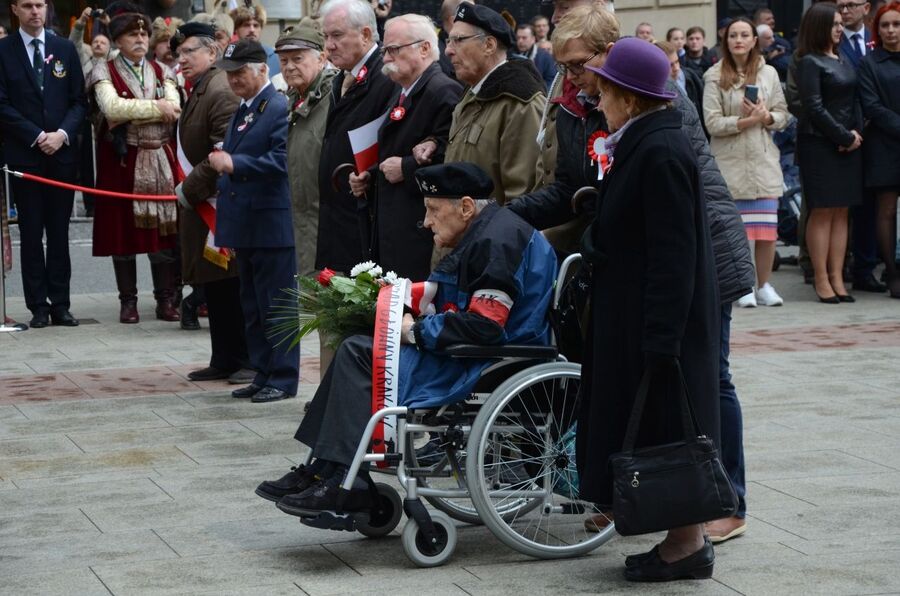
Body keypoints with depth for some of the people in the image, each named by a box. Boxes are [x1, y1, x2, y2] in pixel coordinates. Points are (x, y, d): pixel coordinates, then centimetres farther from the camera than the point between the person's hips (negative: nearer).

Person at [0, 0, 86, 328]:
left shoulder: (65, 49, 10)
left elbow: (79, 100, 8)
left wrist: (62, 134, -8)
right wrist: (37, 137, -11)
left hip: (62, 153, 2)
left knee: (59, 232, 4)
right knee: (31, 234, 1)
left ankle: (60, 304, 7)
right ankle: (38, 305, 4)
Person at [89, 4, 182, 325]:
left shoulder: (162, 71, 12)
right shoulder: (104, 71, 2)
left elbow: (174, 109, -5)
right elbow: (112, 108, -16)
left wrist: (130, 114, -13)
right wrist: (156, 108, -13)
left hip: (160, 160, 2)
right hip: (122, 161, -2)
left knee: (165, 229, 1)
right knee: (123, 229, 2)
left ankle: (166, 300, 7)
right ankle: (128, 301, 10)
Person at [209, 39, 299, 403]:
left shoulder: (279, 108, -13)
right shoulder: (242, 111, 17)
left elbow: (281, 161, -24)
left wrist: (234, 164, -26)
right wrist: (220, 162, 10)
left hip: (271, 226, -10)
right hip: (246, 227, 10)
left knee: (275, 305, -3)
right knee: (252, 307, 14)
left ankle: (283, 379, 4)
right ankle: (263, 376, 21)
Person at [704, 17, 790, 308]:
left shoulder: (769, 73, 7)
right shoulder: (715, 77, -1)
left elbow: (783, 116, 9)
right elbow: (713, 123, -7)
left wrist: (766, 117, -11)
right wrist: (748, 120, -15)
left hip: (764, 159, 2)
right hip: (730, 161, -2)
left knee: (767, 226, 0)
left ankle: (764, 285, 10)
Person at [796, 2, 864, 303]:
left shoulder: (843, 61, 15)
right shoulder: (809, 63, -7)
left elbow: (853, 100, 16)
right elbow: (814, 108, -13)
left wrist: (856, 133, -1)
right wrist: (845, 137, -12)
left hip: (848, 143, 7)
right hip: (819, 144, -7)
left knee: (841, 212, 5)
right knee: (822, 212, -5)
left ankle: (837, 278, 8)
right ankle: (821, 279, -1)